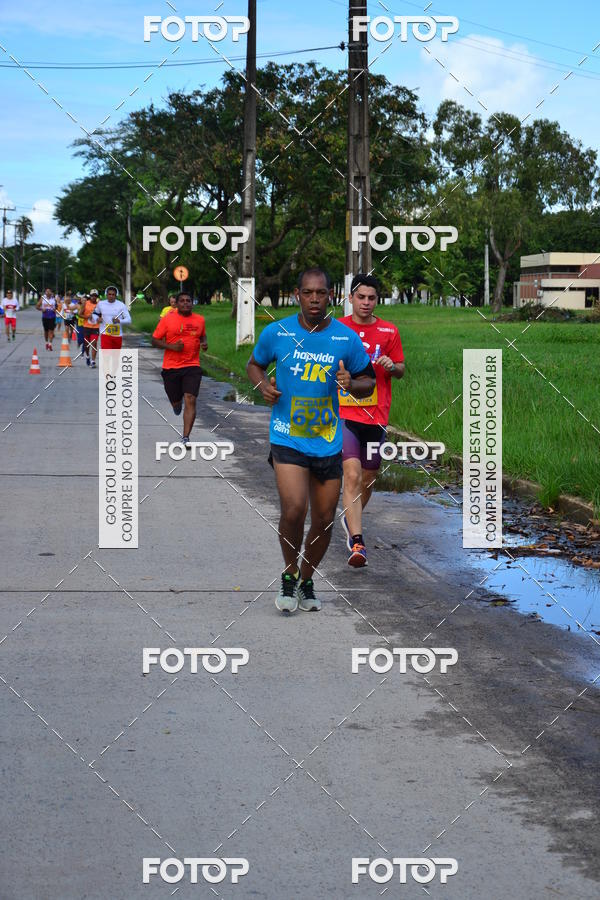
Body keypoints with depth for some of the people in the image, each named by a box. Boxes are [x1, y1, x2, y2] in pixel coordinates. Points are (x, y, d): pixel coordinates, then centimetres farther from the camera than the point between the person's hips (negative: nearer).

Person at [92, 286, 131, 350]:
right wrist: (97, 319, -5)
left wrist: (119, 321, -28)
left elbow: (129, 320, -8)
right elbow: (95, 314, 19)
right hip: (105, 334, -1)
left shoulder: (121, 305, -4)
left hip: (118, 335, 1)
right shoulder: (101, 304, 2)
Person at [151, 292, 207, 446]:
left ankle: (186, 437, -14)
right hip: (171, 367, -1)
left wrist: (204, 343, 3)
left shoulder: (200, 320, 6)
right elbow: (155, 341, -1)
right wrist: (172, 346, -16)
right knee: (176, 401, 12)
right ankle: (177, 404, 53)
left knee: (190, 400, -15)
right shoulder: (167, 319, -4)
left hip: (192, 366, 1)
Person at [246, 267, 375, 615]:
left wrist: (352, 384, -13)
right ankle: (289, 576, 5)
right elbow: (255, 364, 15)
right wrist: (263, 384, -6)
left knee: (324, 520, 8)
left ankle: (307, 580, 32)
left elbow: (369, 381, 9)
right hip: (287, 438, -2)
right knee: (294, 509, -19)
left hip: (329, 441, 2)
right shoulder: (276, 332, -2)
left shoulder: (348, 338, -1)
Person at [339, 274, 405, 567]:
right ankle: (356, 542, -23)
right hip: (344, 414, -2)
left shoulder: (389, 331, 5)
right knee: (352, 475, -18)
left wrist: (392, 366, -8)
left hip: (376, 416, 2)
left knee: (368, 478, 12)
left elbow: (400, 370, 12)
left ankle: (351, 519, 41)